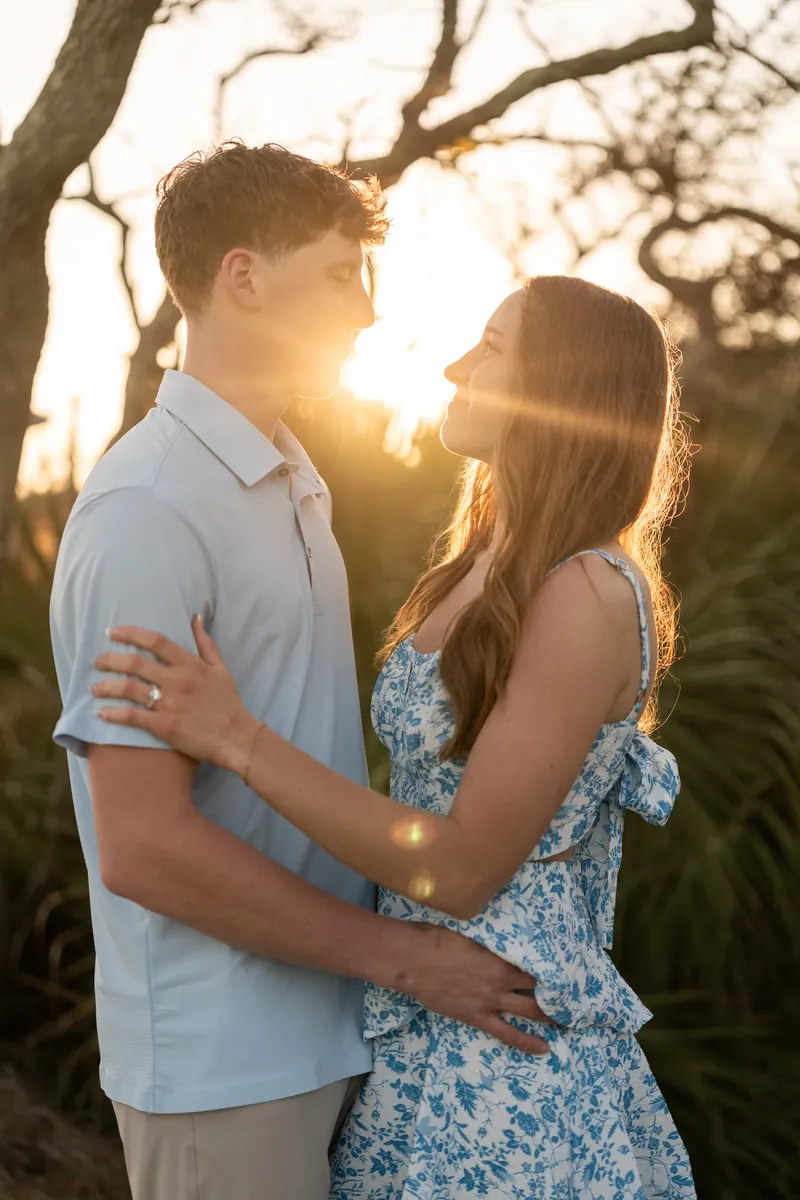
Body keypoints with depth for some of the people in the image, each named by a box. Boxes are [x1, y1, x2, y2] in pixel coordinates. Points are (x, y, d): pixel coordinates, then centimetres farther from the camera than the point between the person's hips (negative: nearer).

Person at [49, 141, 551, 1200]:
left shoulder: (294, 484, 12)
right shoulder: (147, 513, -19)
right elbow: (142, 844, -22)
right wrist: (401, 956, -16)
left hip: (326, 1025, 9)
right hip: (224, 1060, -8)